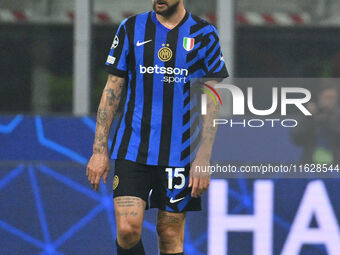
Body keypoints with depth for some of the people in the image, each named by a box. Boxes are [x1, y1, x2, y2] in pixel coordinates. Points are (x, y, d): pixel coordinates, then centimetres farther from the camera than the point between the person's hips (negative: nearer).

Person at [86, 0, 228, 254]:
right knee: (128, 229, -13)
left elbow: (213, 101, 2)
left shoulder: (204, 34, 2)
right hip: (132, 150, 1)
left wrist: (203, 158, -7)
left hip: (179, 154, -1)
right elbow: (112, 90, 8)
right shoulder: (130, 29, 5)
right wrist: (99, 150, 2)